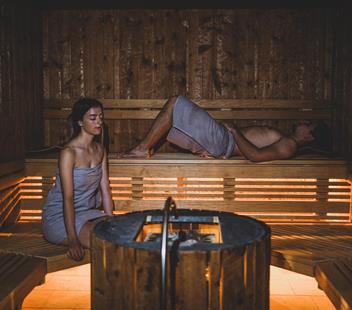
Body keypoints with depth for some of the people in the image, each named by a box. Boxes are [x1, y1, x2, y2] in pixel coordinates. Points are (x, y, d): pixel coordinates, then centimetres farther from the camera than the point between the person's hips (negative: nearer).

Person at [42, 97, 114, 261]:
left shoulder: (100, 149, 3)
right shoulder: (68, 152, -19)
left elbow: (105, 189, 3)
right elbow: (68, 198, -23)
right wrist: (73, 240, -28)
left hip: (87, 212, 7)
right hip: (60, 216, -7)